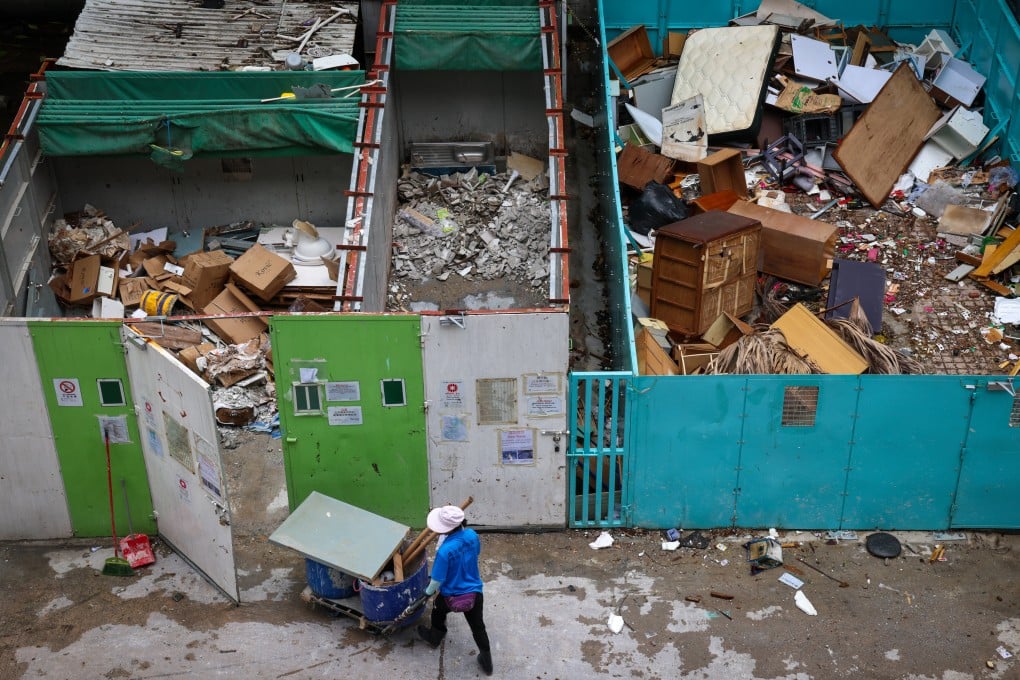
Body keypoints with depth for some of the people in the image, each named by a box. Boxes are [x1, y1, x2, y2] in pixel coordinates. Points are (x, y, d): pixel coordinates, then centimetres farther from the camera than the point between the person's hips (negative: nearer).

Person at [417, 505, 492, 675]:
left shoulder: (445, 550, -33)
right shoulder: (472, 535, -17)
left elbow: (438, 579, -21)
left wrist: (429, 591, -1)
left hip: (452, 596, -3)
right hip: (474, 592, 3)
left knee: (438, 611, 31)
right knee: (478, 626, 21)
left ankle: (435, 637, 56)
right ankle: (486, 660, 33)